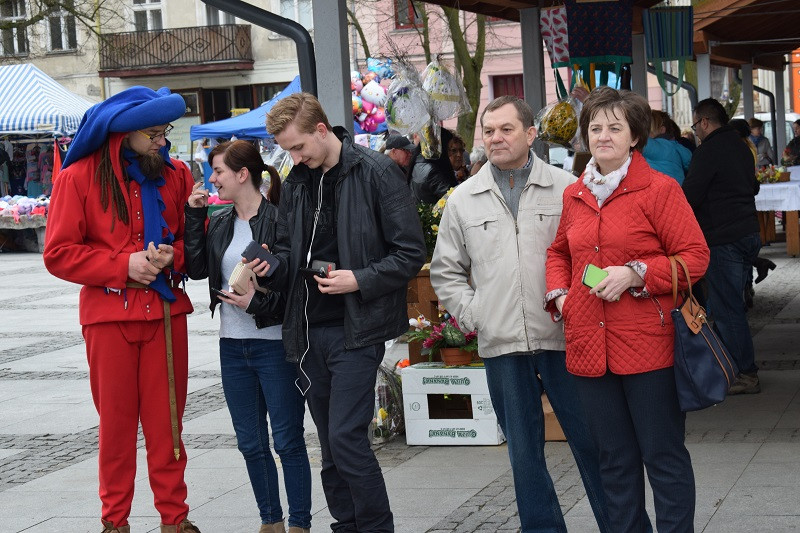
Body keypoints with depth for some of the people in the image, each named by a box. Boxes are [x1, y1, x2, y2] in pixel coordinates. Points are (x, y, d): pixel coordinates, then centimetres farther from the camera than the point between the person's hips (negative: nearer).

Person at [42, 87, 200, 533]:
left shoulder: (176, 175, 6)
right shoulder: (79, 178, -4)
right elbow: (58, 253, -6)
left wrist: (171, 256, -8)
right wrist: (124, 266, -14)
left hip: (166, 312, 2)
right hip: (108, 315, -2)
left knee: (167, 420, 5)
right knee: (117, 421, 5)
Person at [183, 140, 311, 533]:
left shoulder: (279, 219, -11)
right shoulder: (219, 224, 11)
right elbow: (196, 269, -1)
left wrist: (260, 304, -16)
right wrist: (194, 214, -1)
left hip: (276, 345, -7)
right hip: (233, 346, 7)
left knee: (288, 441, 1)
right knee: (251, 443, 13)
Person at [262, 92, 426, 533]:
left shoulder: (376, 173, -8)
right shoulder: (295, 183, 11)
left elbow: (411, 253, -8)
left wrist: (360, 280, -18)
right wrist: (272, 267, -3)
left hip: (356, 328, -6)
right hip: (309, 330, 6)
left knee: (345, 436, -12)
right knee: (331, 444, 11)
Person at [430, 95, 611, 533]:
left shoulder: (567, 189, 3)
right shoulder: (463, 200, 9)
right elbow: (445, 271, 16)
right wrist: (472, 314, 3)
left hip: (564, 338, -2)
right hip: (502, 347, 2)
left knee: (591, 441, 2)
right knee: (524, 452, 9)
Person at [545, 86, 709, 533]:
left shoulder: (659, 189, -6)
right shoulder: (574, 195, 11)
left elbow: (696, 256, -8)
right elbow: (559, 252, 26)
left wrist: (635, 274, -18)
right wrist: (558, 294, 8)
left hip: (647, 347, -5)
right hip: (590, 347, 6)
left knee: (664, 458, 2)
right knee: (615, 461, 15)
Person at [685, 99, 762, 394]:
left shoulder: (708, 151, -13)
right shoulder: (741, 147, 15)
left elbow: (689, 196, -14)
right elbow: (753, 187, 27)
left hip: (722, 239, -9)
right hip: (749, 233, 9)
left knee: (726, 308, -4)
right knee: (730, 304, 16)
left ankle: (746, 375, -2)